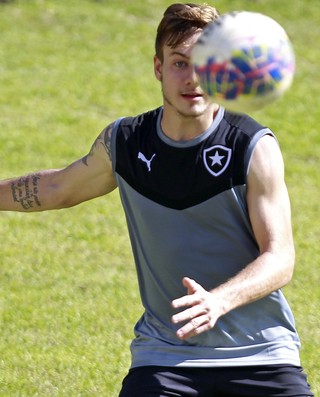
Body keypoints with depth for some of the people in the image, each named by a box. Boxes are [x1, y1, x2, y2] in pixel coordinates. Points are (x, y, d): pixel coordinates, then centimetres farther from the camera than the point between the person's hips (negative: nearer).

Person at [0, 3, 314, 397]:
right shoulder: (122, 143, 1)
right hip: (163, 358, 2)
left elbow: (280, 258, -14)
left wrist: (217, 303, -30)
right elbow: (60, 187, 22)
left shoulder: (255, 147, -10)